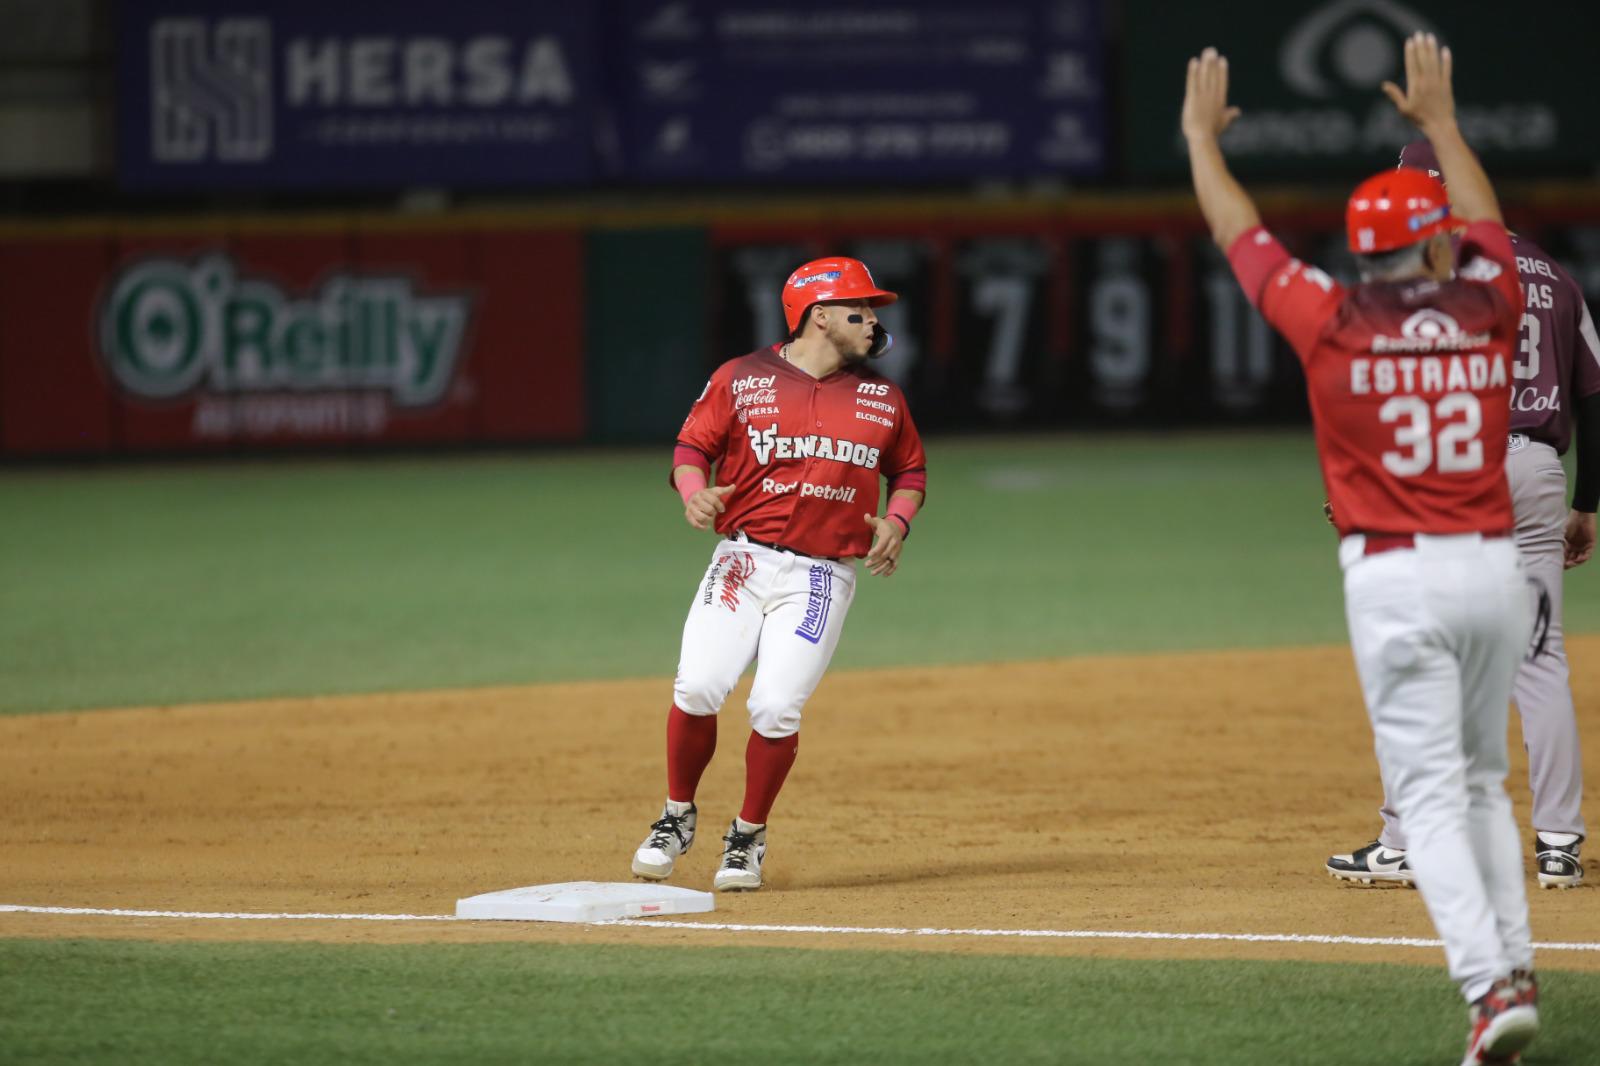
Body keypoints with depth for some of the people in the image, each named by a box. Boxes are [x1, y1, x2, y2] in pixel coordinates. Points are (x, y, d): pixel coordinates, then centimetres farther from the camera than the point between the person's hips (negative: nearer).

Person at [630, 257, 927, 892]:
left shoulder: (882, 399, 11)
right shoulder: (741, 379, 3)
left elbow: (911, 469, 20)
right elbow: (691, 447, 7)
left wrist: (897, 522, 1)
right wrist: (695, 493, -14)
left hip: (822, 577, 1)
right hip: (743, 561, -1)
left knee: (777, 708, -12)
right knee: (698, 688, -16)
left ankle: (749, 837, 10)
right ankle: (677, 816, 9)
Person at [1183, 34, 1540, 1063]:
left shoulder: (1335, 324, -6)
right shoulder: (1488, 312, 2)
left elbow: (1242, 236, 9)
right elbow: (1487, 219, 24)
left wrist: (1203, 136, 25)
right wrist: (1440, 121, 39)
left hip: (1396, 576, -4)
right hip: (1496, 567, 4)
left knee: (1431, 791, -5)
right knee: (1482, 778, 20)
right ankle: (1513, 966, 16)